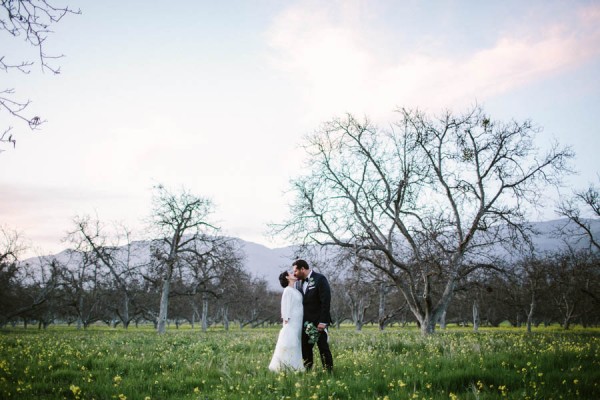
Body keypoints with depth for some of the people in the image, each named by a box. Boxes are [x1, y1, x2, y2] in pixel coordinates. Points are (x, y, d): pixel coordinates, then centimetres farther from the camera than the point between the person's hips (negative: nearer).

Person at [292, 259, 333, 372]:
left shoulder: (320, 279, -9)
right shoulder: (300, 282, 11)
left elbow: (326, 301, -14)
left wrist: (323, 321, -18)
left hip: (318, 322, -6)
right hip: (305, 322, 6)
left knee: (323, 348, -2)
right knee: (305, 348, 6)